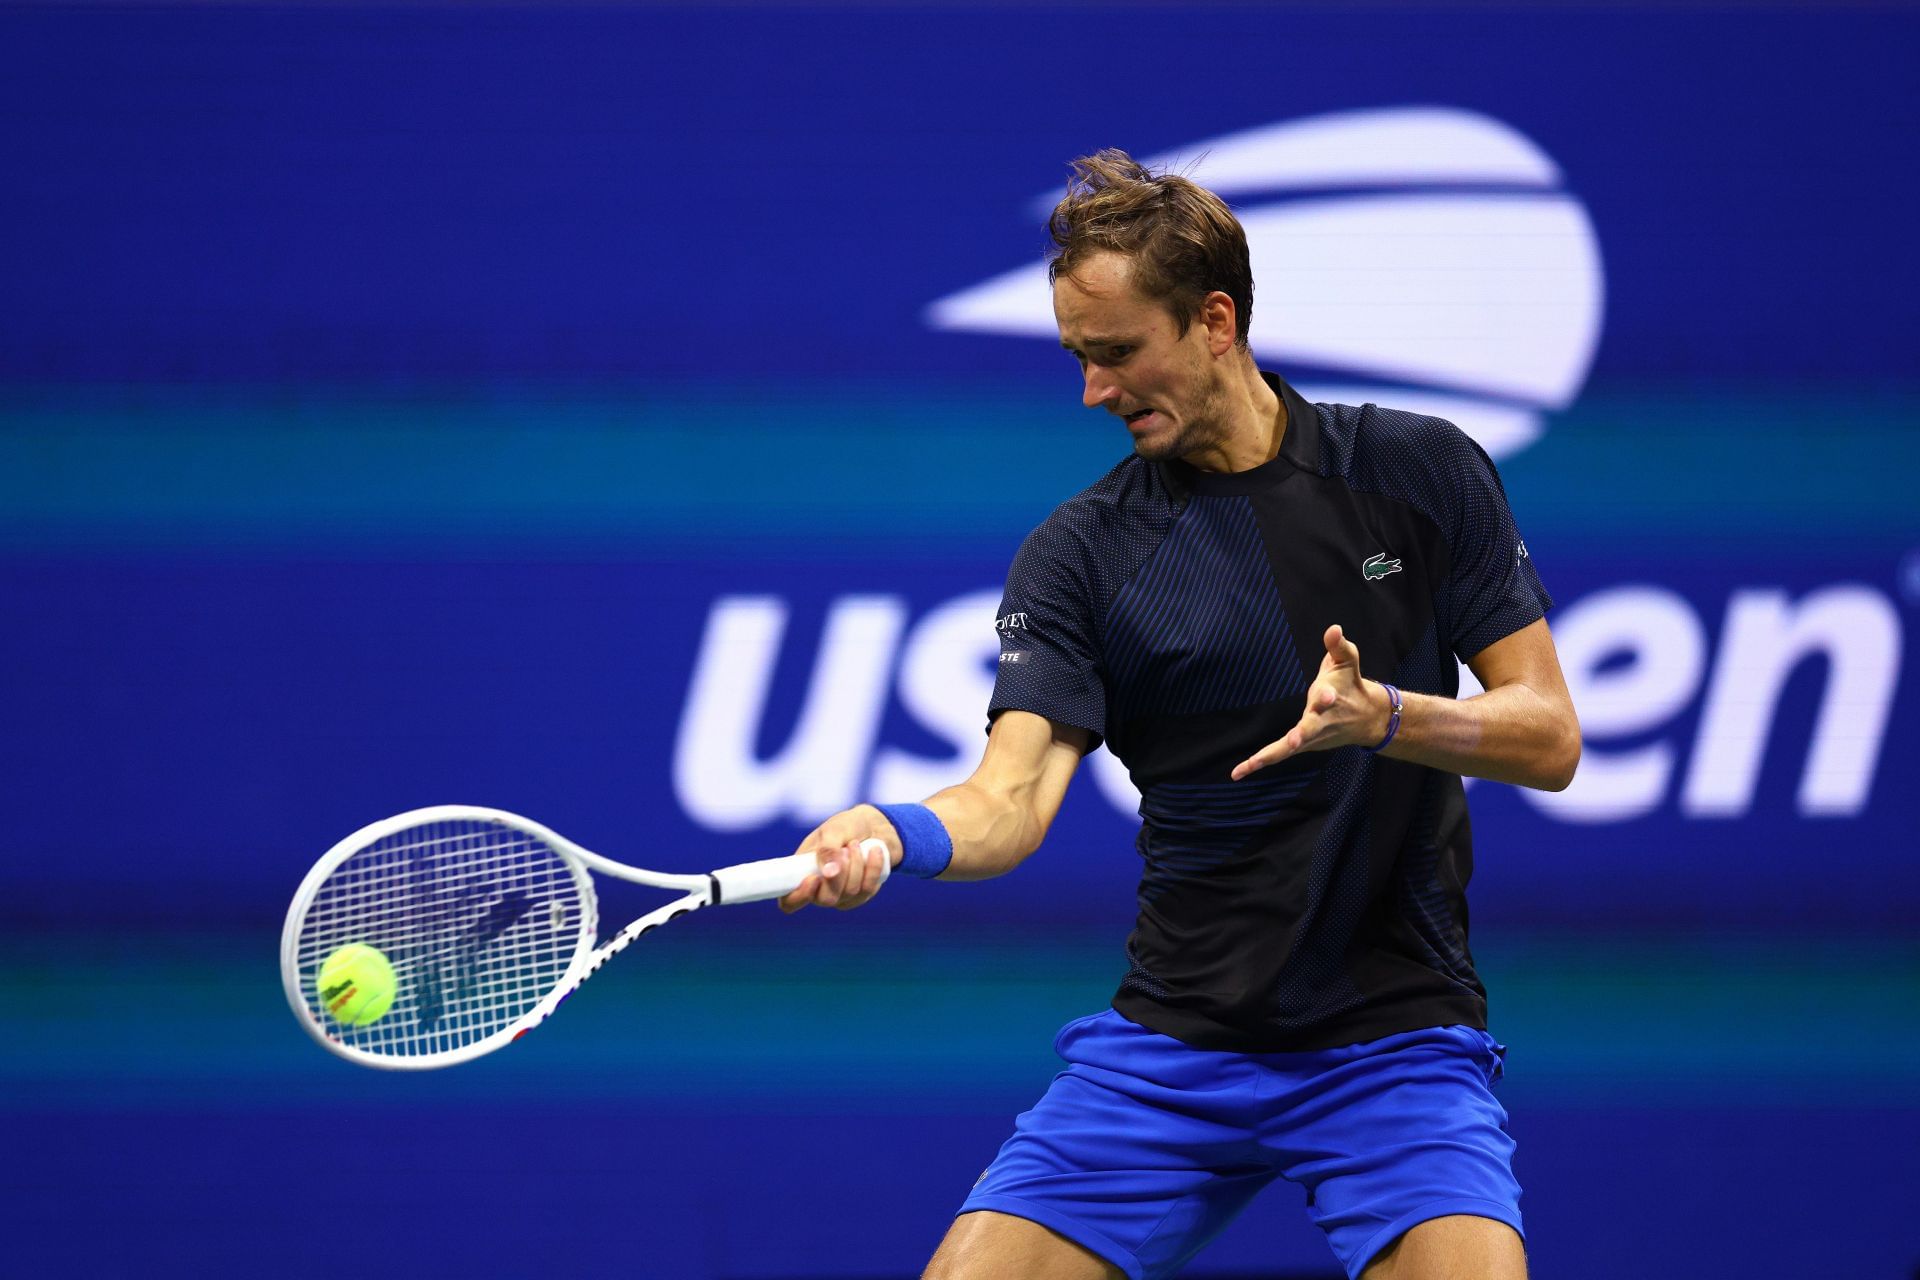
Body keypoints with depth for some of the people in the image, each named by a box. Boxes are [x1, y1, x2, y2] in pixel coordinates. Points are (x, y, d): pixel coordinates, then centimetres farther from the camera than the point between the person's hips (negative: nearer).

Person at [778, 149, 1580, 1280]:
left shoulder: (1421, 474, 0)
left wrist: (1384, 717, -21)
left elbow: (1549, 738, -2)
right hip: (1169, 1047, 2)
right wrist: (894, 834, -35)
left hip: (1396, 1039, -2)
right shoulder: (1078, 557, 0)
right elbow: (1015, 797, -13)